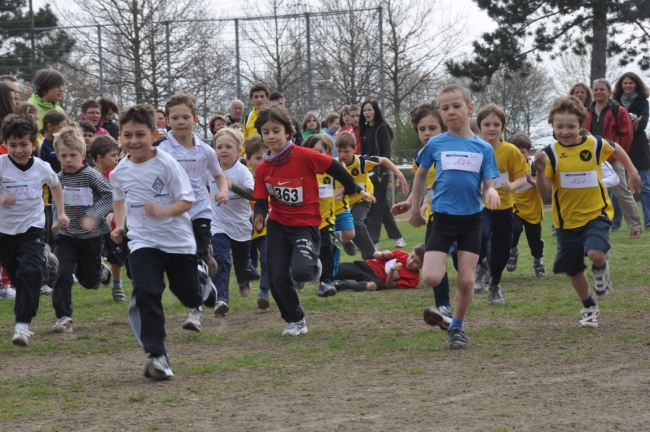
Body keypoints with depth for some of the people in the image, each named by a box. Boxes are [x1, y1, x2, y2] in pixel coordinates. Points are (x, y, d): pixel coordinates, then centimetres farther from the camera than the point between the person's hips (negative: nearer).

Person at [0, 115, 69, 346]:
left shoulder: (42, 167, -7)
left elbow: (55, 185, 16)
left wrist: (61, 213, 16)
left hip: (33, 227, -1)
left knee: (30, 272, -18)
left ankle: (23, 324, -22)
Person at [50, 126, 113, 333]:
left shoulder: (91, 176, -14)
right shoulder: (59, 179, 0)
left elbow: (110, 196, -19)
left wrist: (94, 216, -28)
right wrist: (56, 219, 4)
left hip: (91, 236, -2)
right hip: (66, 236, 3)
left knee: (89, 280, 10)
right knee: (63, 274, -14)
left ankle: (100, 269, 46)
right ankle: (63, 317, -10)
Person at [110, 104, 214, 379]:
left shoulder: (166, 164, -14)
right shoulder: (119, 172, -1)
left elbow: (186, 201, -14)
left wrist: (163, 211, -31)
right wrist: (119, 225, 7)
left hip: (178, 240, -2)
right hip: (142, 241, 2)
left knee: (190, 297, 10)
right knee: (146, 292, -20)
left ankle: (201, 281, 50)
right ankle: (156, 356, -18)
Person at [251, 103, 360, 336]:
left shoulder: (304, 156, -16)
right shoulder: (262, 169, -2)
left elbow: (334, 167, -6)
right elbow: (260, 200, -2)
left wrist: (353, 190, 6)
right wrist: (259, 216, -25)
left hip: (305, 224, -4)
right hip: (277, 225, 4)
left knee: (301, 271, -24)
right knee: (277, 278, -3)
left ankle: (314, 265, 15)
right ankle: (295, 321, 20)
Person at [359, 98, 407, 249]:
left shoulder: (382, 129, -7)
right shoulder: (365, 129, 14)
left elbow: (386, 153, -12)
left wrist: (381, 173, -18)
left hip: (379, 173, -7)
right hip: (367, 173, 7)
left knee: (375, 208, -8)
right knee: (382, 208, 11)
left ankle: (373, 241, -7)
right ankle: (397, 237, 19)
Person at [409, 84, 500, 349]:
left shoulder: (483, 148, 1)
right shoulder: (435, 144, 0)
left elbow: (489, 185, 0)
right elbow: (420, 176, 15)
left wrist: (491, 192, -23)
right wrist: (415, 210, 17)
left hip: (471, 220, 0)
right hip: (443, 218, 0)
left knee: (466, 280, -2)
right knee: (431, 278, -16)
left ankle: (457, 326, 19)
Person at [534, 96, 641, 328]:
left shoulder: (595, 144, -9)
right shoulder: (551, 153, -12)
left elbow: (617, 150, 14)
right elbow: (544, 191, -15)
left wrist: (633, 172, 11)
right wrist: (540, 171, -32)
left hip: (596, 213, -2)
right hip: (567, 219, 2)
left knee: (595, 254, -27)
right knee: (573, 270, 11)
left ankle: (601, 269, 10)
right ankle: (589, 308, 35)